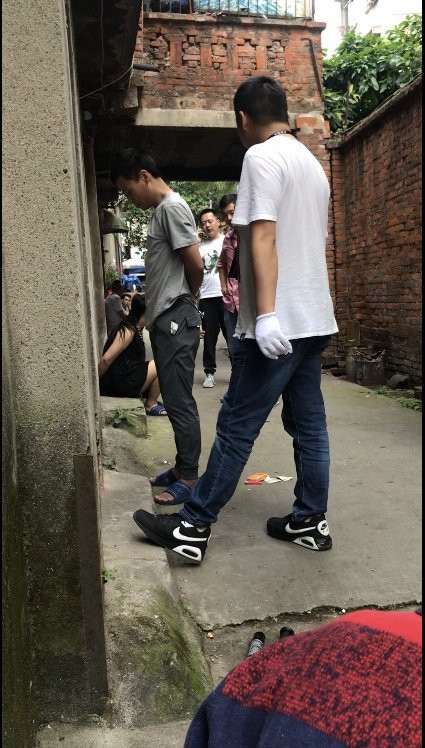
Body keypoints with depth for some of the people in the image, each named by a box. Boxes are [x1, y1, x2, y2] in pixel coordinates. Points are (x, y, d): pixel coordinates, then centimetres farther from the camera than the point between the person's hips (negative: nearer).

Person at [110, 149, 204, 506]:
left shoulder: (172, 207, -11)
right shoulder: (162, 209, 19)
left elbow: (195, 264, -16)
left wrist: (188, 297, 2)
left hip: (176, 319, -10)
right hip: (165, 319, 10)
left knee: (180, 402, -4)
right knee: (175, 400, 14)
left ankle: (190, 478, 6)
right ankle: (182, 467, 25)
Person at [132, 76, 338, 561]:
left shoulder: (262, 157, -7)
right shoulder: (312, 164, 20)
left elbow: (263, 236, -19)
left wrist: (266, 313, -27)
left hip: (280, 322, -9)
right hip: (314, 319, 9)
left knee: (236, 427, -4)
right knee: (308, 425, 11)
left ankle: (192, 528, 6)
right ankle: (310, 521, 20)